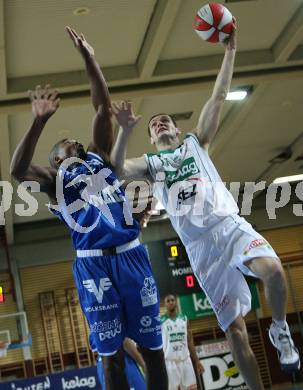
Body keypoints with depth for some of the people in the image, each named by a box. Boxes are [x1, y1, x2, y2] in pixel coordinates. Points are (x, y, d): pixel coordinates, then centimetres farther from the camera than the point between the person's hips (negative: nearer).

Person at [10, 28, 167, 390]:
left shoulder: (98, 157, 22)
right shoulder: (53, 180, 13)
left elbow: (103, 107, 15)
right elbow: (17, 169, -8)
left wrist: (88, 59, 8)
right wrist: (40, 120, -16)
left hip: (131, 254, 3)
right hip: (93, 263, -2)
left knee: (152, 346, 4)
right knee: (111, 352, 1)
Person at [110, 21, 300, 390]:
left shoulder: (195, 142, 19)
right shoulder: (149, 163, 18)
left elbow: (218, 99, 10)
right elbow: (117, 169, -3)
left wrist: (230, 52, 4)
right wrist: (125, 131, -15)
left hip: (230, 225, -1)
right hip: (200, 244, 1)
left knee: (273, 270, -31)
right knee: (234, 327, -3)